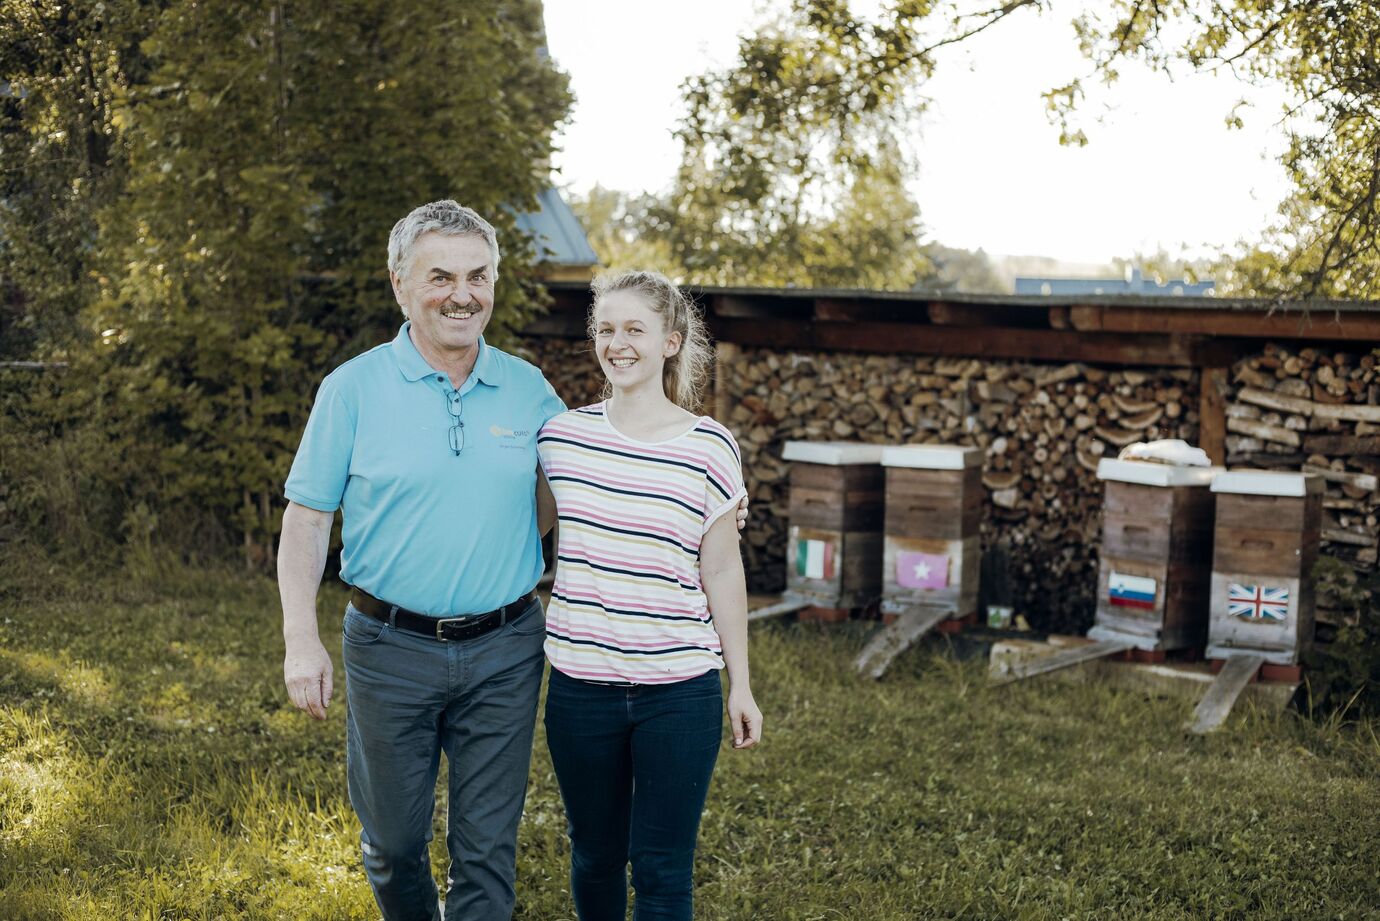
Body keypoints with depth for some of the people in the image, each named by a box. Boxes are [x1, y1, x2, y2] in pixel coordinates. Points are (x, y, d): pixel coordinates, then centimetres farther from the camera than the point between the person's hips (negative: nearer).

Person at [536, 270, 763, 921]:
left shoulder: (708, 447, -6)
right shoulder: (560, 434, 0)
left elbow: (721, 571, 1)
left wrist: (741, 685, 3)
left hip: (678, 691, -2)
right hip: (580, 688, 2)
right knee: (595, 855, 16)